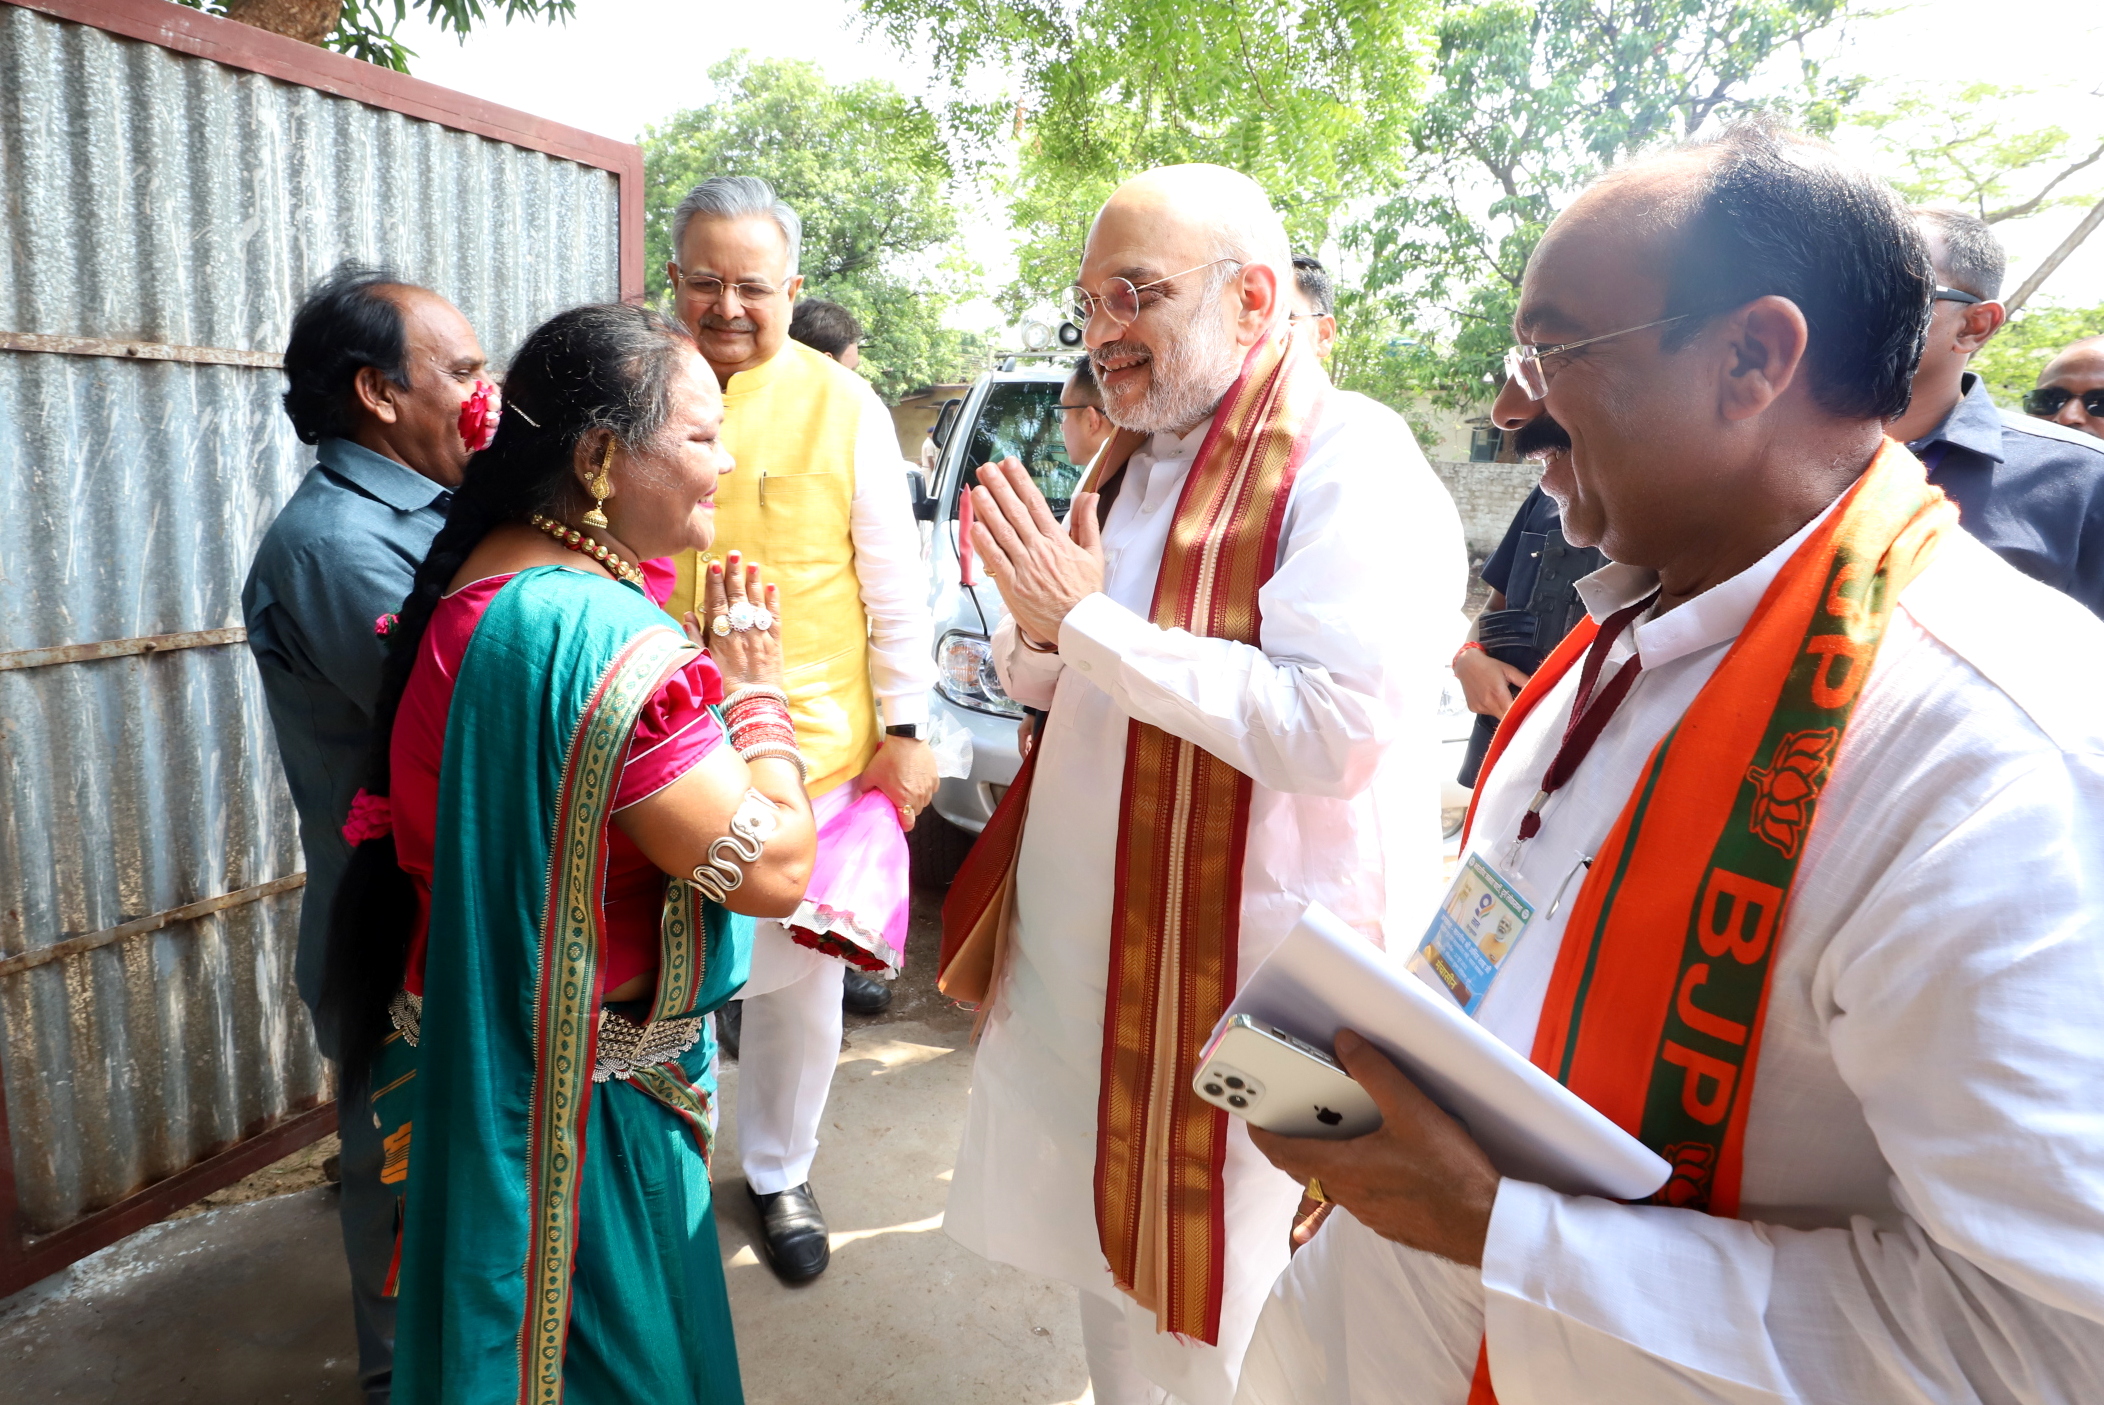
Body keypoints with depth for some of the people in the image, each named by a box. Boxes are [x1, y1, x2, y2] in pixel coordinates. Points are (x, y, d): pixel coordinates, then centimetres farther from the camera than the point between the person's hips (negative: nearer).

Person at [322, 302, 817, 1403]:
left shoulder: (469, 582, 2)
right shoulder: (603, 636, -29)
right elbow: (773, 868, -29)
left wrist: (699, 667, 6)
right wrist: (757, 688, -15)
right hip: (581, 1096, -9)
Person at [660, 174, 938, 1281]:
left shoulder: (842, 405, -1)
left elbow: (893, 580, 1)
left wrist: (904, 729, -2)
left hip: (813, 748, -1)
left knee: (799, 983, 11)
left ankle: (778, 1171, 35)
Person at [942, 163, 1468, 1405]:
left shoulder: (1350, 466, -16)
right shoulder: (1135, 464, 9)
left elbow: (1334, 729, -30)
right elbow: (1044, 682, 17)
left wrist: (1087, 619, -24)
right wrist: (1036, 624, -7)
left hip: (1250, 975, -7)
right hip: (1091, 943, 8)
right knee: (1111, 1244, 24)